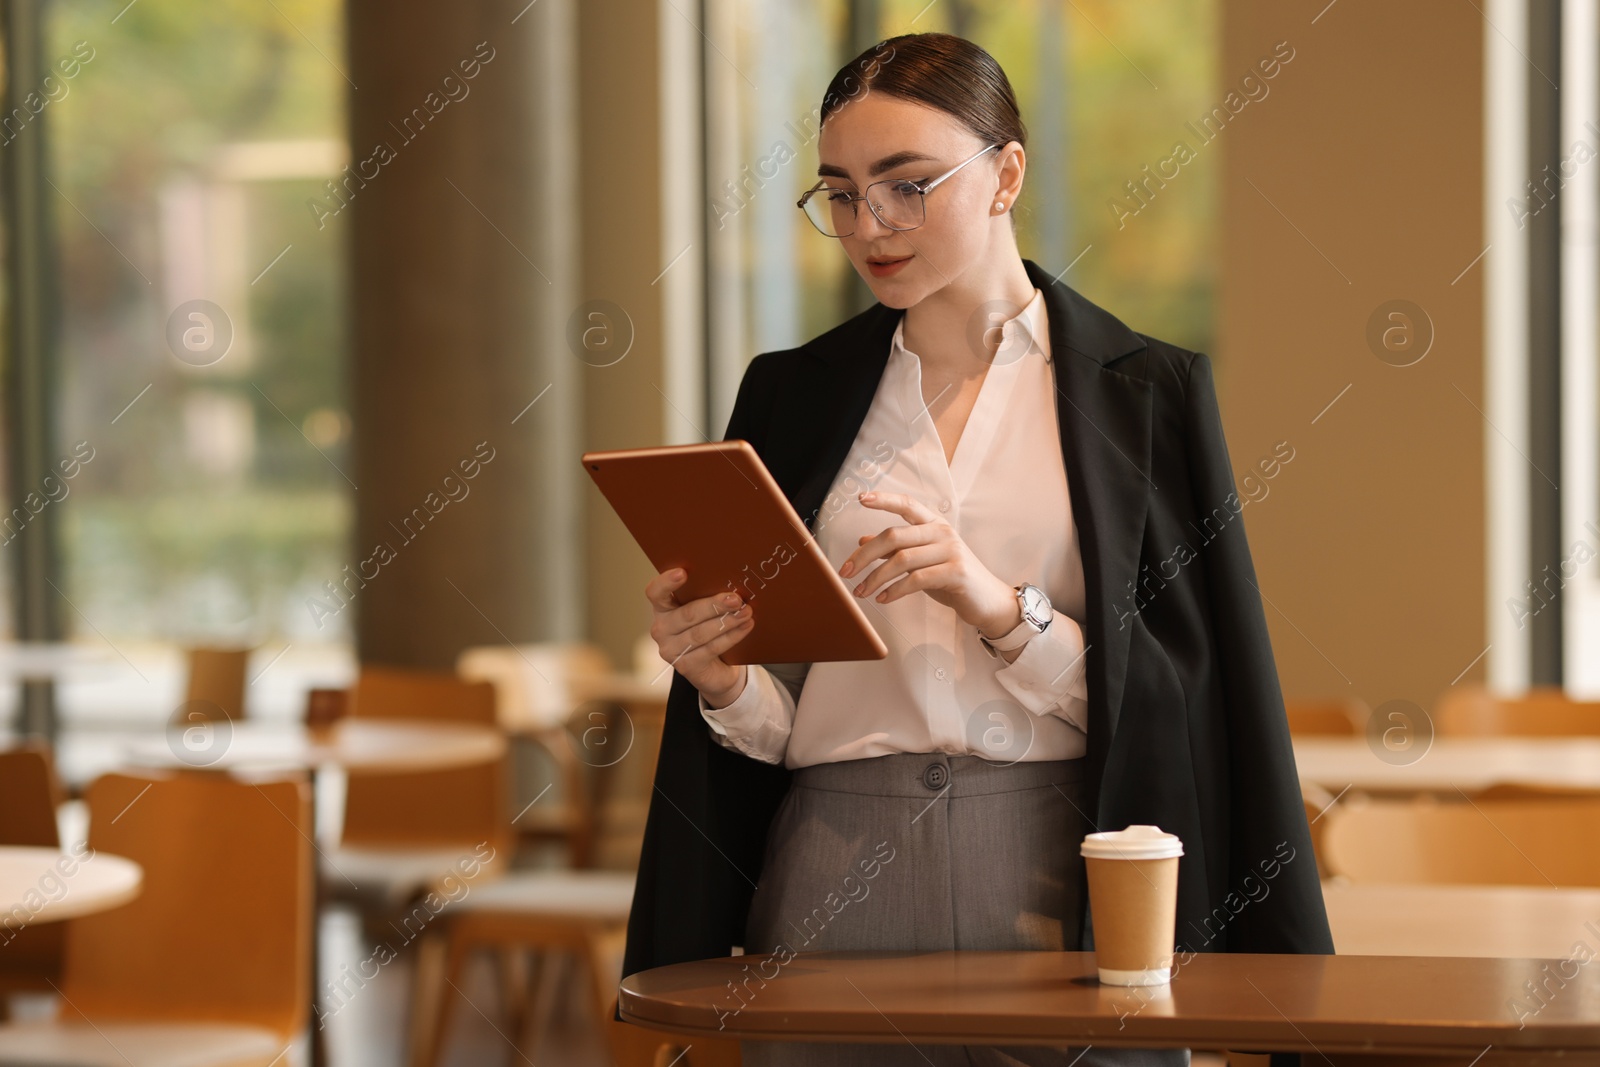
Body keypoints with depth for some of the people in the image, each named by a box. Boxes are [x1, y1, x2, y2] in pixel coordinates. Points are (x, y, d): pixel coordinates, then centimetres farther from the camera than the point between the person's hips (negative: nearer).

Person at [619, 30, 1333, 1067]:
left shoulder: (1150, 389, 3)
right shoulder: (790, 394, 10)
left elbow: (1177, 697, -3)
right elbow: (778, 722, 11)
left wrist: (1003, 611, -17)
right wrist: (723, 682, -10)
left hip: (1059, 889, -2)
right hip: (836, 883, 2)